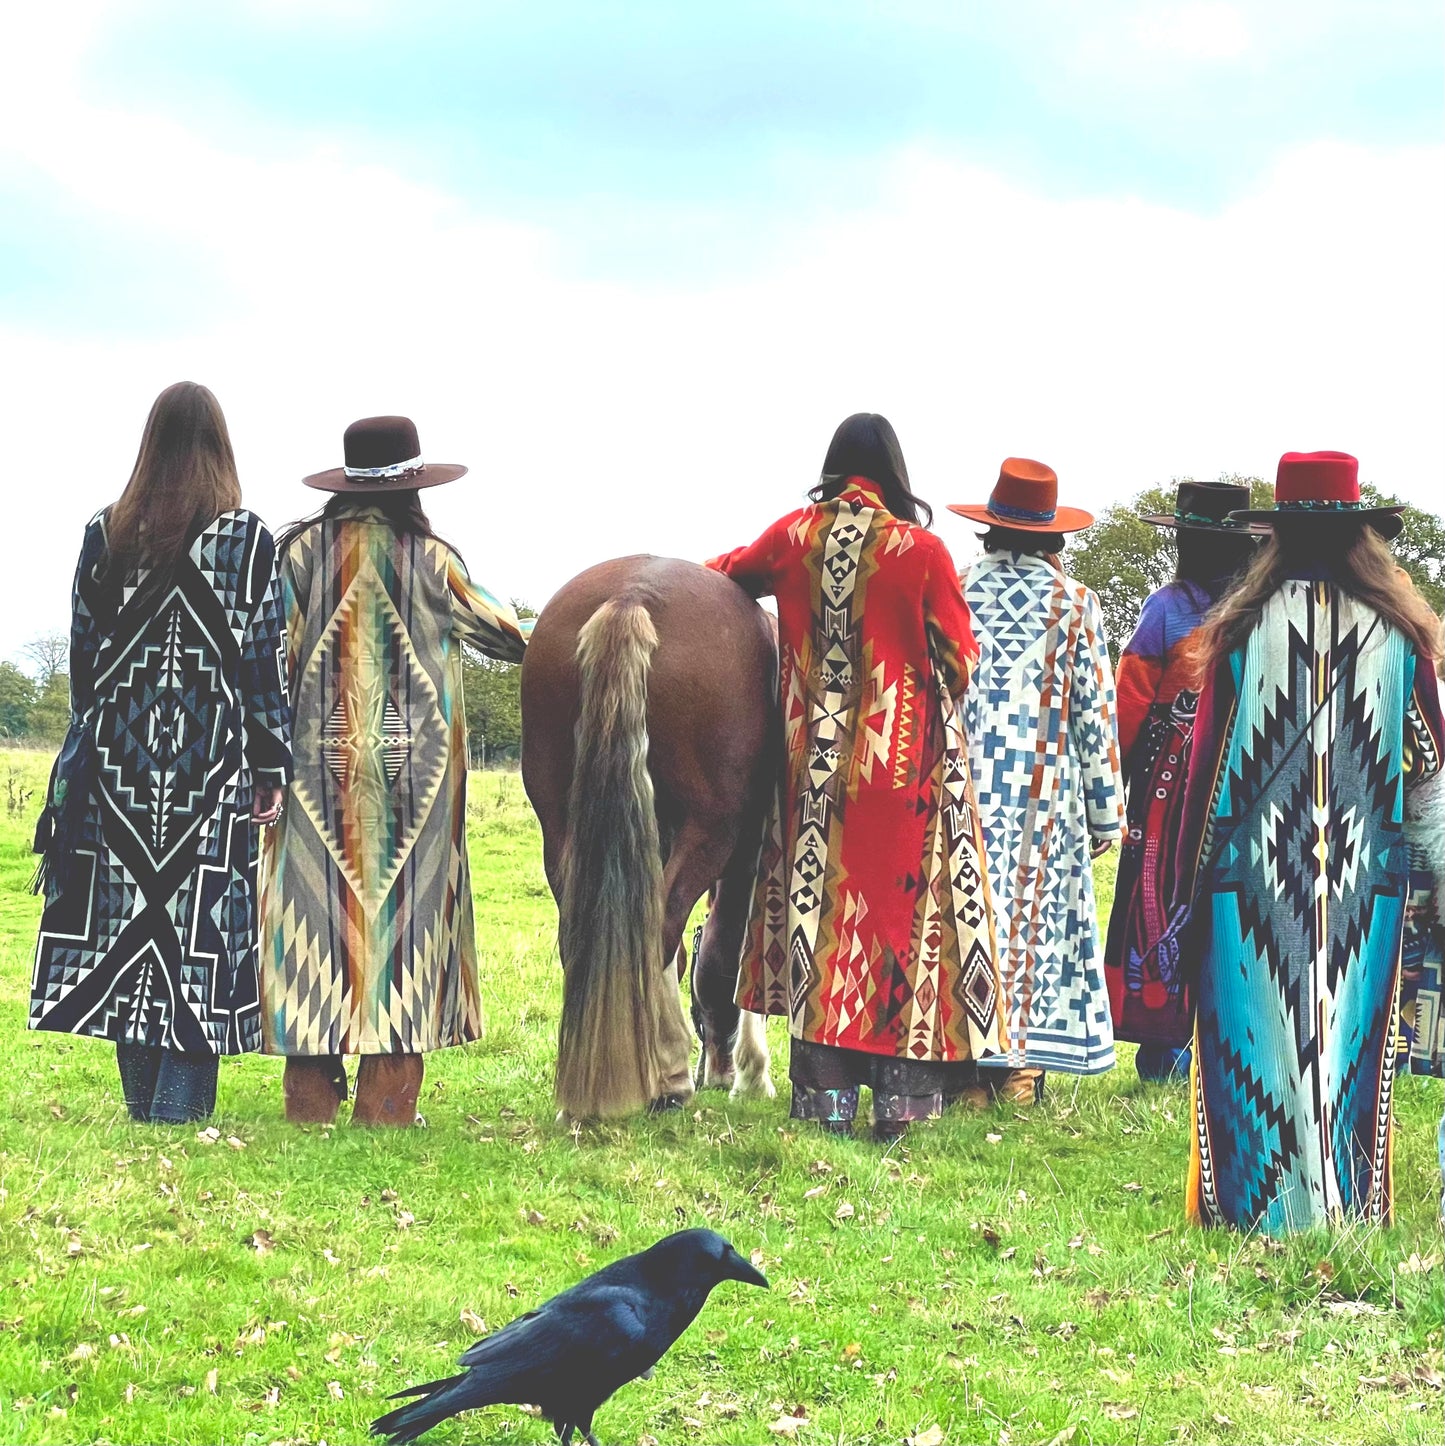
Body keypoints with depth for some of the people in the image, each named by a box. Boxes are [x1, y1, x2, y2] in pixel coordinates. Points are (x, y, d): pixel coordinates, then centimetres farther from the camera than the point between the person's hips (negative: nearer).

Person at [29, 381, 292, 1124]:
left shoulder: (107, 533, 3)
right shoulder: (247, 537, -4)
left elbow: (83, 651, 8)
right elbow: (264, 658, -3)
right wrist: (271, 765, 3)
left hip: (119, 759, 3)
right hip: (211, 761, -3)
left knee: (125, 909, 9)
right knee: (200, 923, 0)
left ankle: (142, 1104, 15)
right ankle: (178, 1113, -3)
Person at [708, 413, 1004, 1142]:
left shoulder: (795, 536, 1)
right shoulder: (921, 550, -8)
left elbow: (730, 572, 22)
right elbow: (960, 659, -1)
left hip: (815, 760, 3)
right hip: (907, 762, -3)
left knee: (821, 909, 8)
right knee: (901, 909, 4)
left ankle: (824, 1094, 8)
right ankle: (902, 1094, 4)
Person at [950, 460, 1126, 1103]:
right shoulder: (1075, 603, 0)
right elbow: (1096, 713, 0)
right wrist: (1104, 811, 5)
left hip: (960, 786, 2)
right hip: (1045, 792, -1)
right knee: (1033, 916, 2)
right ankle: (1019, 1071, 2)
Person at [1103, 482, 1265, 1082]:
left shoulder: (1167, 607, -4)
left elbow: (1130, 705, -2)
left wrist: (1124, 774, 5)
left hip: (1171, 778, -1)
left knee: (1160, 905, 3)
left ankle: (1165, 1054, 5)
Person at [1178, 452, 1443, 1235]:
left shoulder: (1242, 625, -5)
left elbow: (1209, 761, -3)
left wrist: (1191, 881, 3)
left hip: (1253, 876, -1)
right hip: (1368, 874, 2)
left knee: (1256, 1043, 5)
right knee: (1354, 1044, 9)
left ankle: (1253, 1203, 6)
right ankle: (1348, 1207, 12)